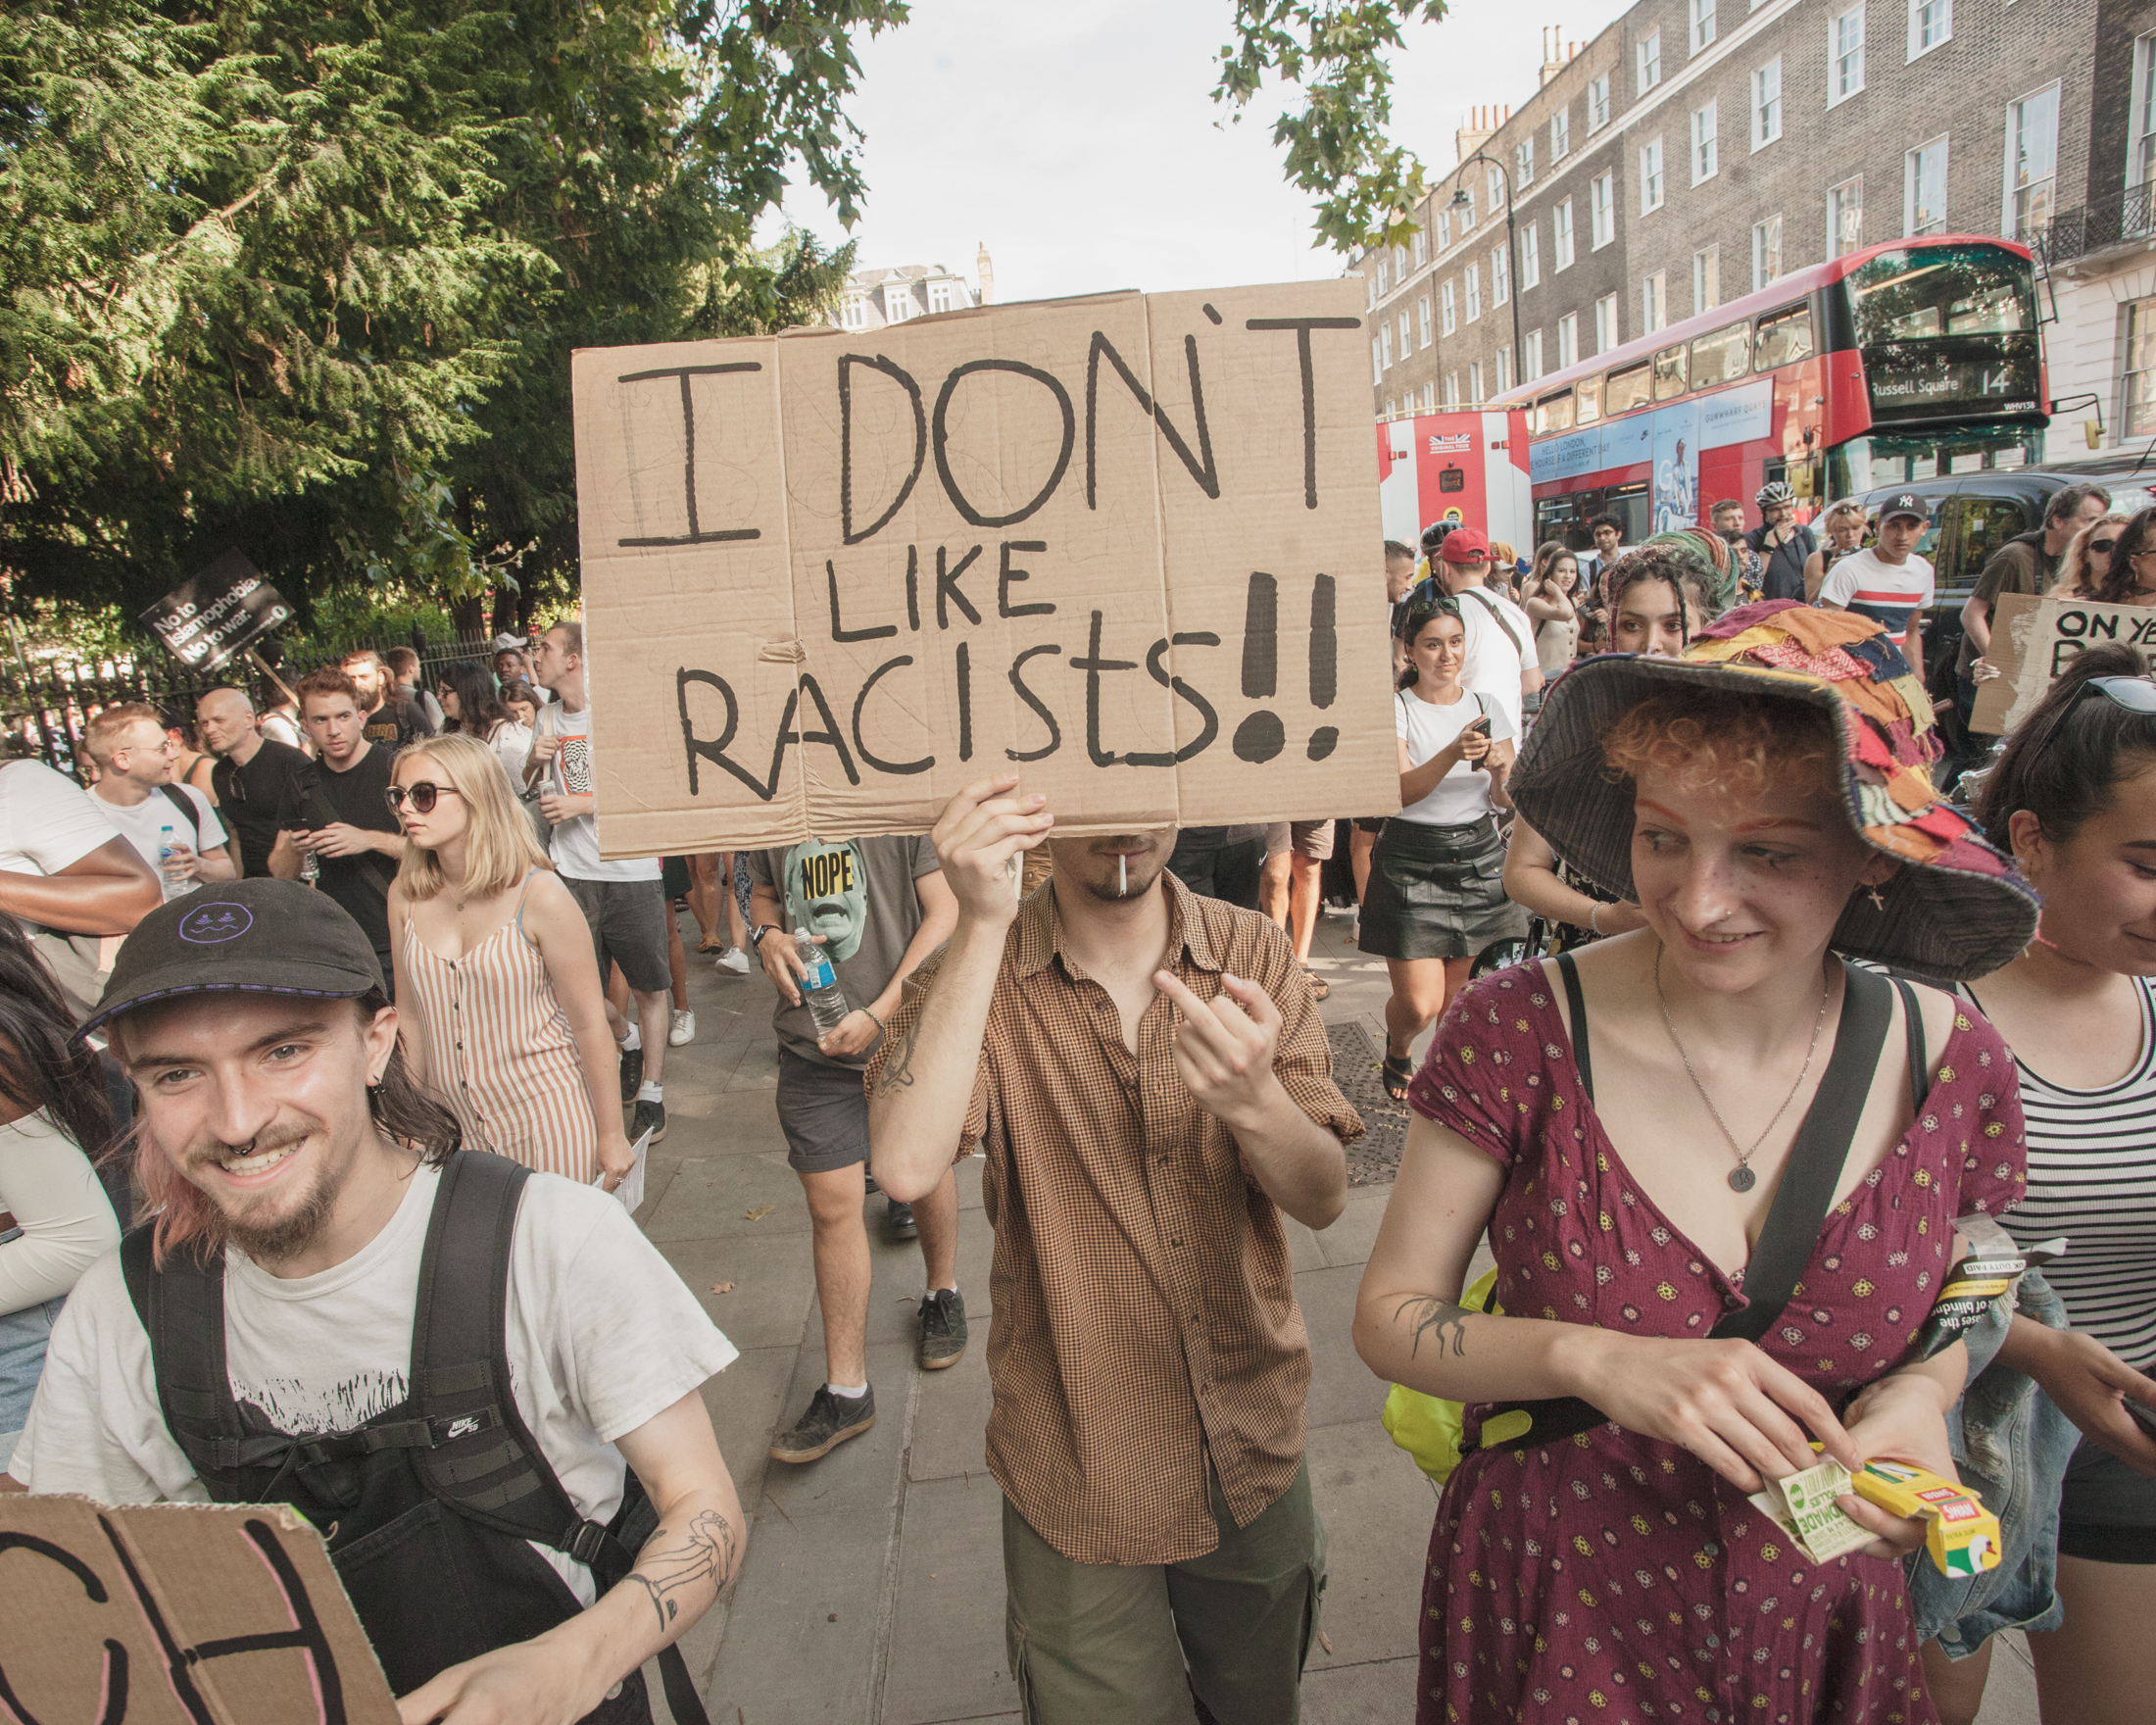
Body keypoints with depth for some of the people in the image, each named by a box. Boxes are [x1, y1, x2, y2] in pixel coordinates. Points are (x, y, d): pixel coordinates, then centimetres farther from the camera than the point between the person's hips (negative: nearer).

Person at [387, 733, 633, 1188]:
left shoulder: (540, 897, -16)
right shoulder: (405, 896, -1)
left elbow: (590, 1025, -11)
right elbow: (412, 1017, 8)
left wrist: (610, 1137, -7)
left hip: (544, 1119, -4)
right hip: (452, 1124, 4)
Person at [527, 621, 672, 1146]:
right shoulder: (549, 718, 10)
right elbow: (529, 784, 25)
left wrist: (582, 804, -17)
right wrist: (537, 761, 1)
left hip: (630, 869, -5)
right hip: (572, 871, 5)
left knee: (648, 988, 4)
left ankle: (651, 1094, 17)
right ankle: (629, 1040, 35)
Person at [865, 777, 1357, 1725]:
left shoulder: (1252, 953, -7)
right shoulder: (981, 970, -14)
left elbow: (1323, 1199, -14)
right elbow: (907, 1166, -31)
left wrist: (1256, 1102, -36)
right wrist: (983, 925, -35)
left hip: (1255, 1456, 3)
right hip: (1080, 1477, -3)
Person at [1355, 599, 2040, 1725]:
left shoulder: (1954, 1068, -13)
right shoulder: (1519, 1031, -21)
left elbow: (1955, 1315, 6)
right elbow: (1389, 1317, -14)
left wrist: (1919, 1392, -16)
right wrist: (1591, 1358, -31)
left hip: (1816, 1616, 3)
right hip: (1552, 1618, -2)